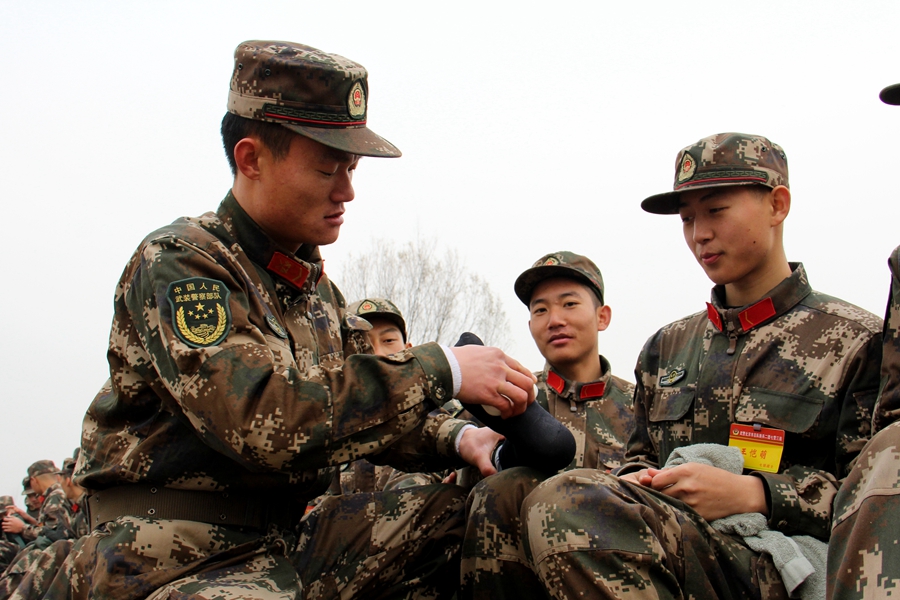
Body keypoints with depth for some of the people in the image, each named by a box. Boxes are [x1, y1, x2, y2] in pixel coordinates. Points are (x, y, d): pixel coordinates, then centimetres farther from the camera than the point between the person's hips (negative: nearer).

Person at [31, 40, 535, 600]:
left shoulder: (315, 285, 14)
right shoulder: (177, 263, -13)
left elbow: (364, 401, 17)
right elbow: (267, 421, -27)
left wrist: (458, 439, -4)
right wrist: (441, 370, -22)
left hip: (287, 538, 8)